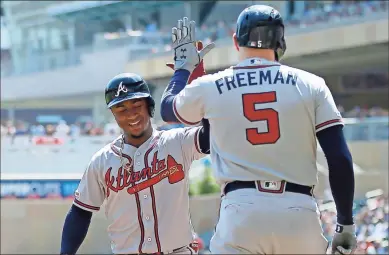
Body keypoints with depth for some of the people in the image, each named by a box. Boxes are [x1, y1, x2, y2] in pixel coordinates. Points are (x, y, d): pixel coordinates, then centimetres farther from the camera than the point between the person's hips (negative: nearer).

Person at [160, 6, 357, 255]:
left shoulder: (209, 87, 9)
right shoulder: (311, 85, 6)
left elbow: (168, 109, 32)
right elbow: (340, 159, 1)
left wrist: (183, 65, 48)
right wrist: (346, 224, 9)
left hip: (241, 211, 0)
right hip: (300, 214, 1)